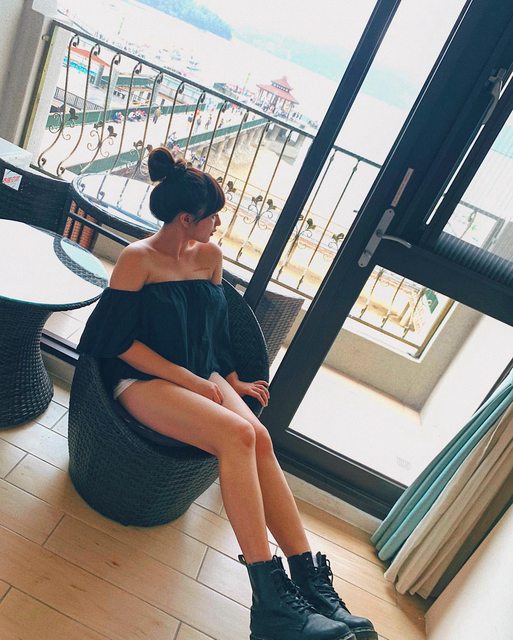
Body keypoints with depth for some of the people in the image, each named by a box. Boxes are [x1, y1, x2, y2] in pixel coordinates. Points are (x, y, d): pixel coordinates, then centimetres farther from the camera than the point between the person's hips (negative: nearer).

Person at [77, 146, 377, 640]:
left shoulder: (210, 256, 9)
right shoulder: (137, 259, -8)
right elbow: (119, 340, -12)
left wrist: (232, 380, 14)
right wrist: (191, 381, -16)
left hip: (200, 376, 5)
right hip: (141, 380, -5)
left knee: (258, 437, -23)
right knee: (237, 434, -29)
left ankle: (311, 580, -18)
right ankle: (269, 593, -23)